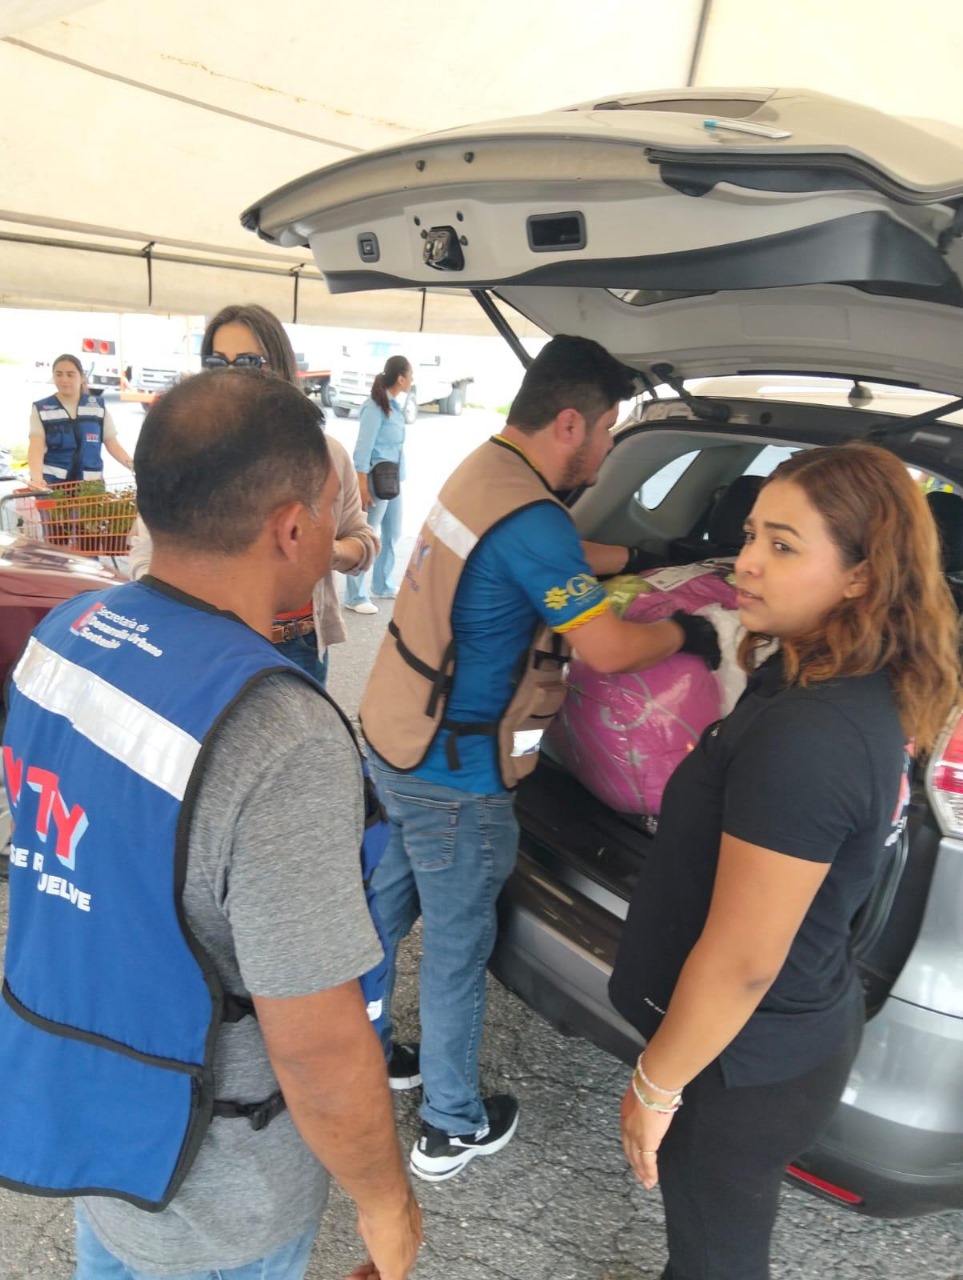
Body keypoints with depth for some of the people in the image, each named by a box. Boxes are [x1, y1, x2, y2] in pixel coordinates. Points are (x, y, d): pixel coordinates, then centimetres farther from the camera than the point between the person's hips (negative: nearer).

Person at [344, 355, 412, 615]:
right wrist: (362, 486, -18)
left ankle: (384, 586, 32)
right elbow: (363, 447, -16)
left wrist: (397, 477, 7)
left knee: (392, 534, 17)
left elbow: (395, 443, 8)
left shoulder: (395, 404, 9)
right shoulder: (375, 406, -15)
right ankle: (355, 597, 6)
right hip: (377, 480, -9)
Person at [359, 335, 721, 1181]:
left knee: (386, 908, 24)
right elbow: (610, 650, -22)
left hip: (394, 738, 9)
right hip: (452, 775, -9)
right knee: (457, 946, 9)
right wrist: (687, 634, -4)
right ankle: (454, 1129, 31)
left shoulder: (484, 469, 5)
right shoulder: (530, 519, -25)